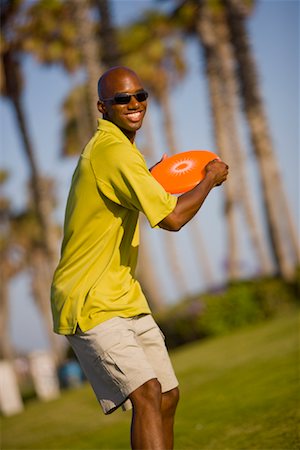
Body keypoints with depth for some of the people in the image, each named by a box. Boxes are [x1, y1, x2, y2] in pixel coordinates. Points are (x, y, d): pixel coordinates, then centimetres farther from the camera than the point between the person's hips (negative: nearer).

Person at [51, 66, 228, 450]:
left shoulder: (112, 148, 16)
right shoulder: (113, 151, -18)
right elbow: (172, 218, -23)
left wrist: (149, 179, 22)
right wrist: (211, 178, -8)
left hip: (123, 296, 11)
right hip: (90, 303, -11)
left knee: (168, 396, 10)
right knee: (147, 393, -23)